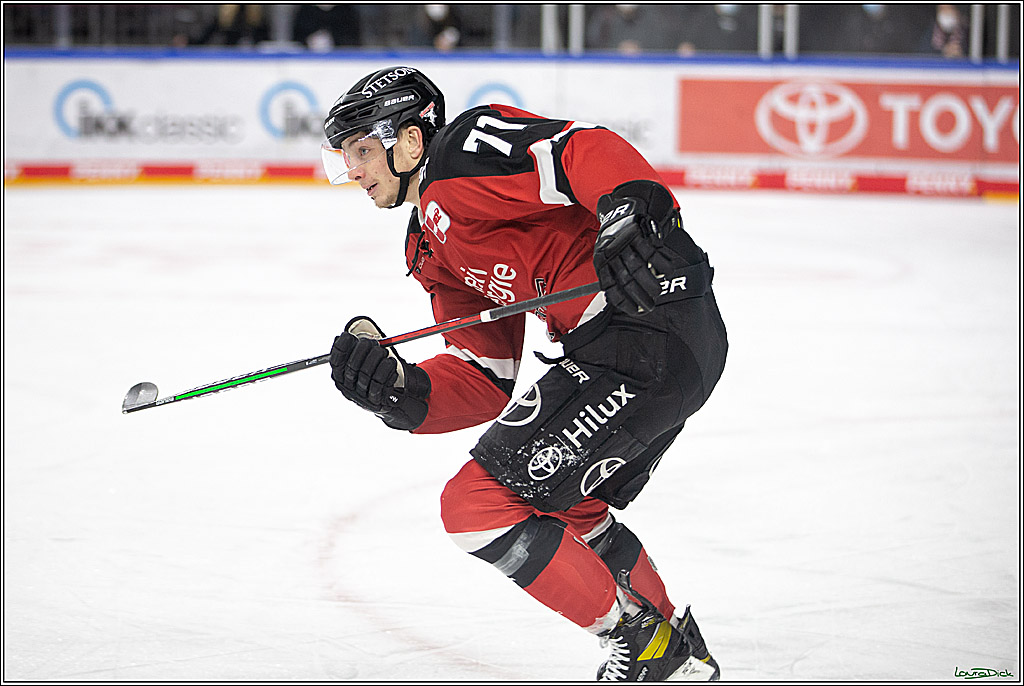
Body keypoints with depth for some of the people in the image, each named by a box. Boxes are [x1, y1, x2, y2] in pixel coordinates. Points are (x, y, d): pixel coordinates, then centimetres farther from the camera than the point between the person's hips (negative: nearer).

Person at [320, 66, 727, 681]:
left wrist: (632, 211, -40)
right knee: (563, 509, 31)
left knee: (480, 503, -8)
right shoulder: (433, 248, 24)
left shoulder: (465, 150, -4)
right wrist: (398, 390, 0)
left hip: (649, 324, -11)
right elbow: (485, 384, 17)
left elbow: (584, 151, -22)